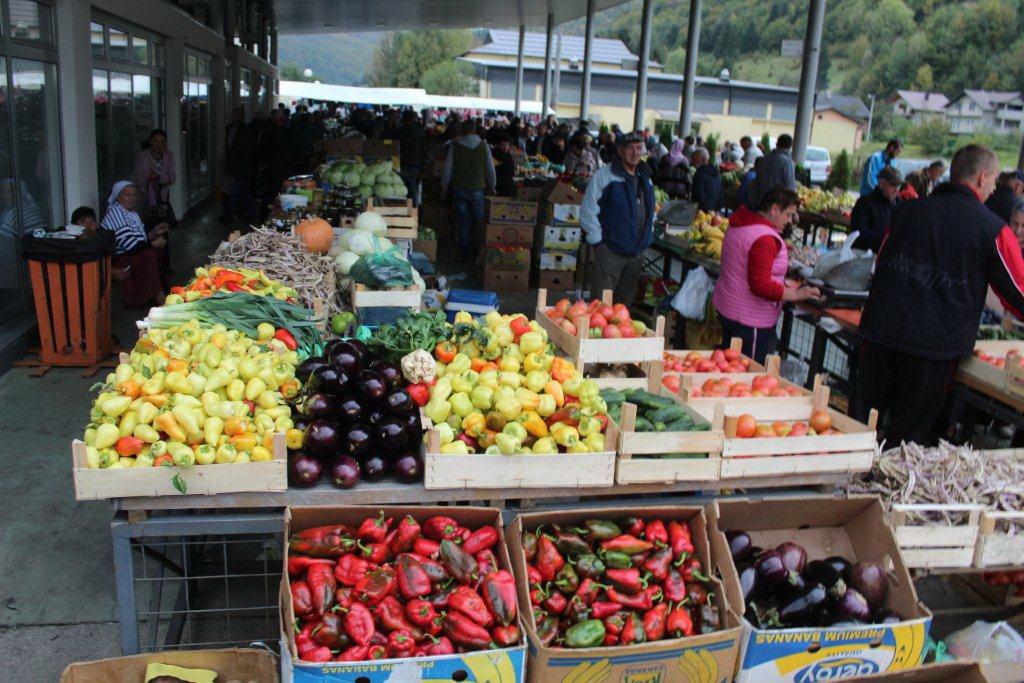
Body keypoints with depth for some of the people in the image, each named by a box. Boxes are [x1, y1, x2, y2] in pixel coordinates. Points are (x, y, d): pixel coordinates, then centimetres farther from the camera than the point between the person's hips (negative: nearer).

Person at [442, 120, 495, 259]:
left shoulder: (455, 146, -4)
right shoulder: (483, 146, -5)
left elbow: (447, 169, 0)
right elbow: (490, 169, -1)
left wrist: (444, 187, 12)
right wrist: (491, 187, 12)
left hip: (459, 189, 1)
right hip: (478, 190, -1)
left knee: (463, 223, 7)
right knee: (479, 223, 10)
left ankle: (464, 254, 11)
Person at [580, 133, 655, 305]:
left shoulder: (645, 178, 13)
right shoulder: (604, 175, -8)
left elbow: (651, 211, 26)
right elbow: (588, 211, -10)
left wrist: (647, 236, 17)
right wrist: (597, 241, -10)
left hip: (637, 252, 6)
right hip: (610, 251, -6)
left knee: (624, 303, 14)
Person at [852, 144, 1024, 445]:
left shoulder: (907, 210, 7)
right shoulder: (993, 230, -4)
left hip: (880, 331, 3)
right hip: (936, 346, -3)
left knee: (860, 420, 13)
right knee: (911, 434, 10)